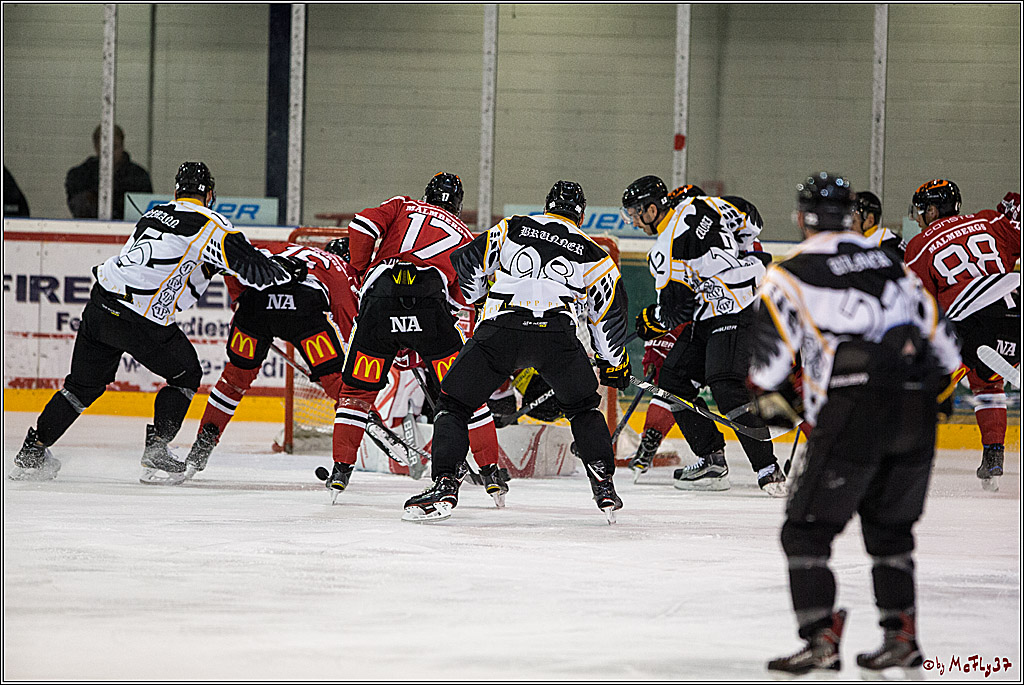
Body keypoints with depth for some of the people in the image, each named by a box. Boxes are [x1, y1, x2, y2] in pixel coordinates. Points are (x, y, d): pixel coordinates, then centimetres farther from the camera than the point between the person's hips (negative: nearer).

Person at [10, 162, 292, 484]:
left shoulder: (155, 214, 20)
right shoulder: (210, 224, -1)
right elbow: (251, 267, -6)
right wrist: (280, 273, 12)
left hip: (100, 303, 6)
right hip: (143, 323, -6)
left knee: (85, 384, 19)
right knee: (186, 374, 16)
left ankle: (33, 452, 19)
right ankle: (155, 453, 9)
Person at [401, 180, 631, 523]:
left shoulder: (513, 228, 21)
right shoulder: (591, 253, 22)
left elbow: (469, 262, 16)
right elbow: (610, 306, 20)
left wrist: (474, 298, 33)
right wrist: (613, 361, 31)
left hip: (501, 328, -1)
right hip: (557, 334, 1)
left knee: (453, 404, 12)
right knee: (583, 407, 24)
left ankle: (444, 484, -6)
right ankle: (604, 485, 11)